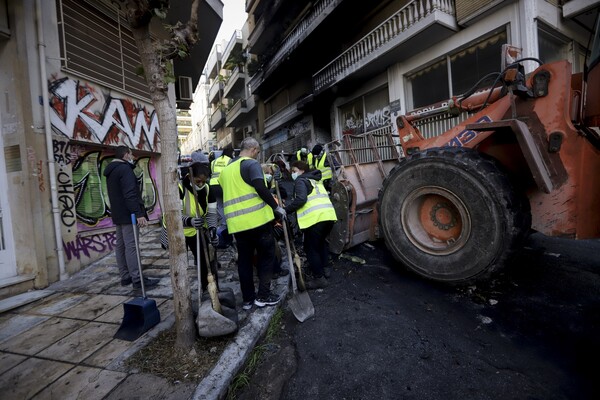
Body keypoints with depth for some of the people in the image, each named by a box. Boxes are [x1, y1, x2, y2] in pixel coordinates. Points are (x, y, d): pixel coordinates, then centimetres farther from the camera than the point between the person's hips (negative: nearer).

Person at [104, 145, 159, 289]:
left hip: (118, 214, 10)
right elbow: (130, 194, -23)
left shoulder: (111, 171, 19)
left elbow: (116, 194, 21)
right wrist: (139, 213, -26)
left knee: (120, 245, 10)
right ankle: (137, 279, -7)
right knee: (131, 246, -10)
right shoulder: (124, 168, -12)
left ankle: (125, 277, 18)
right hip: (127, 214, -10)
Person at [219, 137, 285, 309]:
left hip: (237, 222, 7)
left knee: (244, 260, 14)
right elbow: (261, 188, -17)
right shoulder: (251, 163, -5)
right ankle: (263, 295, 13)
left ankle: (248, 299, 23)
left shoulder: (225, 169, 19)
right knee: (266, 255, 9)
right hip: (257, 218, -7)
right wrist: (276, 207, -8)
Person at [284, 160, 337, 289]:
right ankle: (324, 269, 33)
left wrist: (286, 210, -5)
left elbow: (300, 199, -13)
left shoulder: (301, 180, 3)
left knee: (311, 248, 4)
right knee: (321, 242, 27)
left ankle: (319, 278, 7)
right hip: (328, 215, 9)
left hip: (315, 218, -8)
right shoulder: (315, 180, 29)